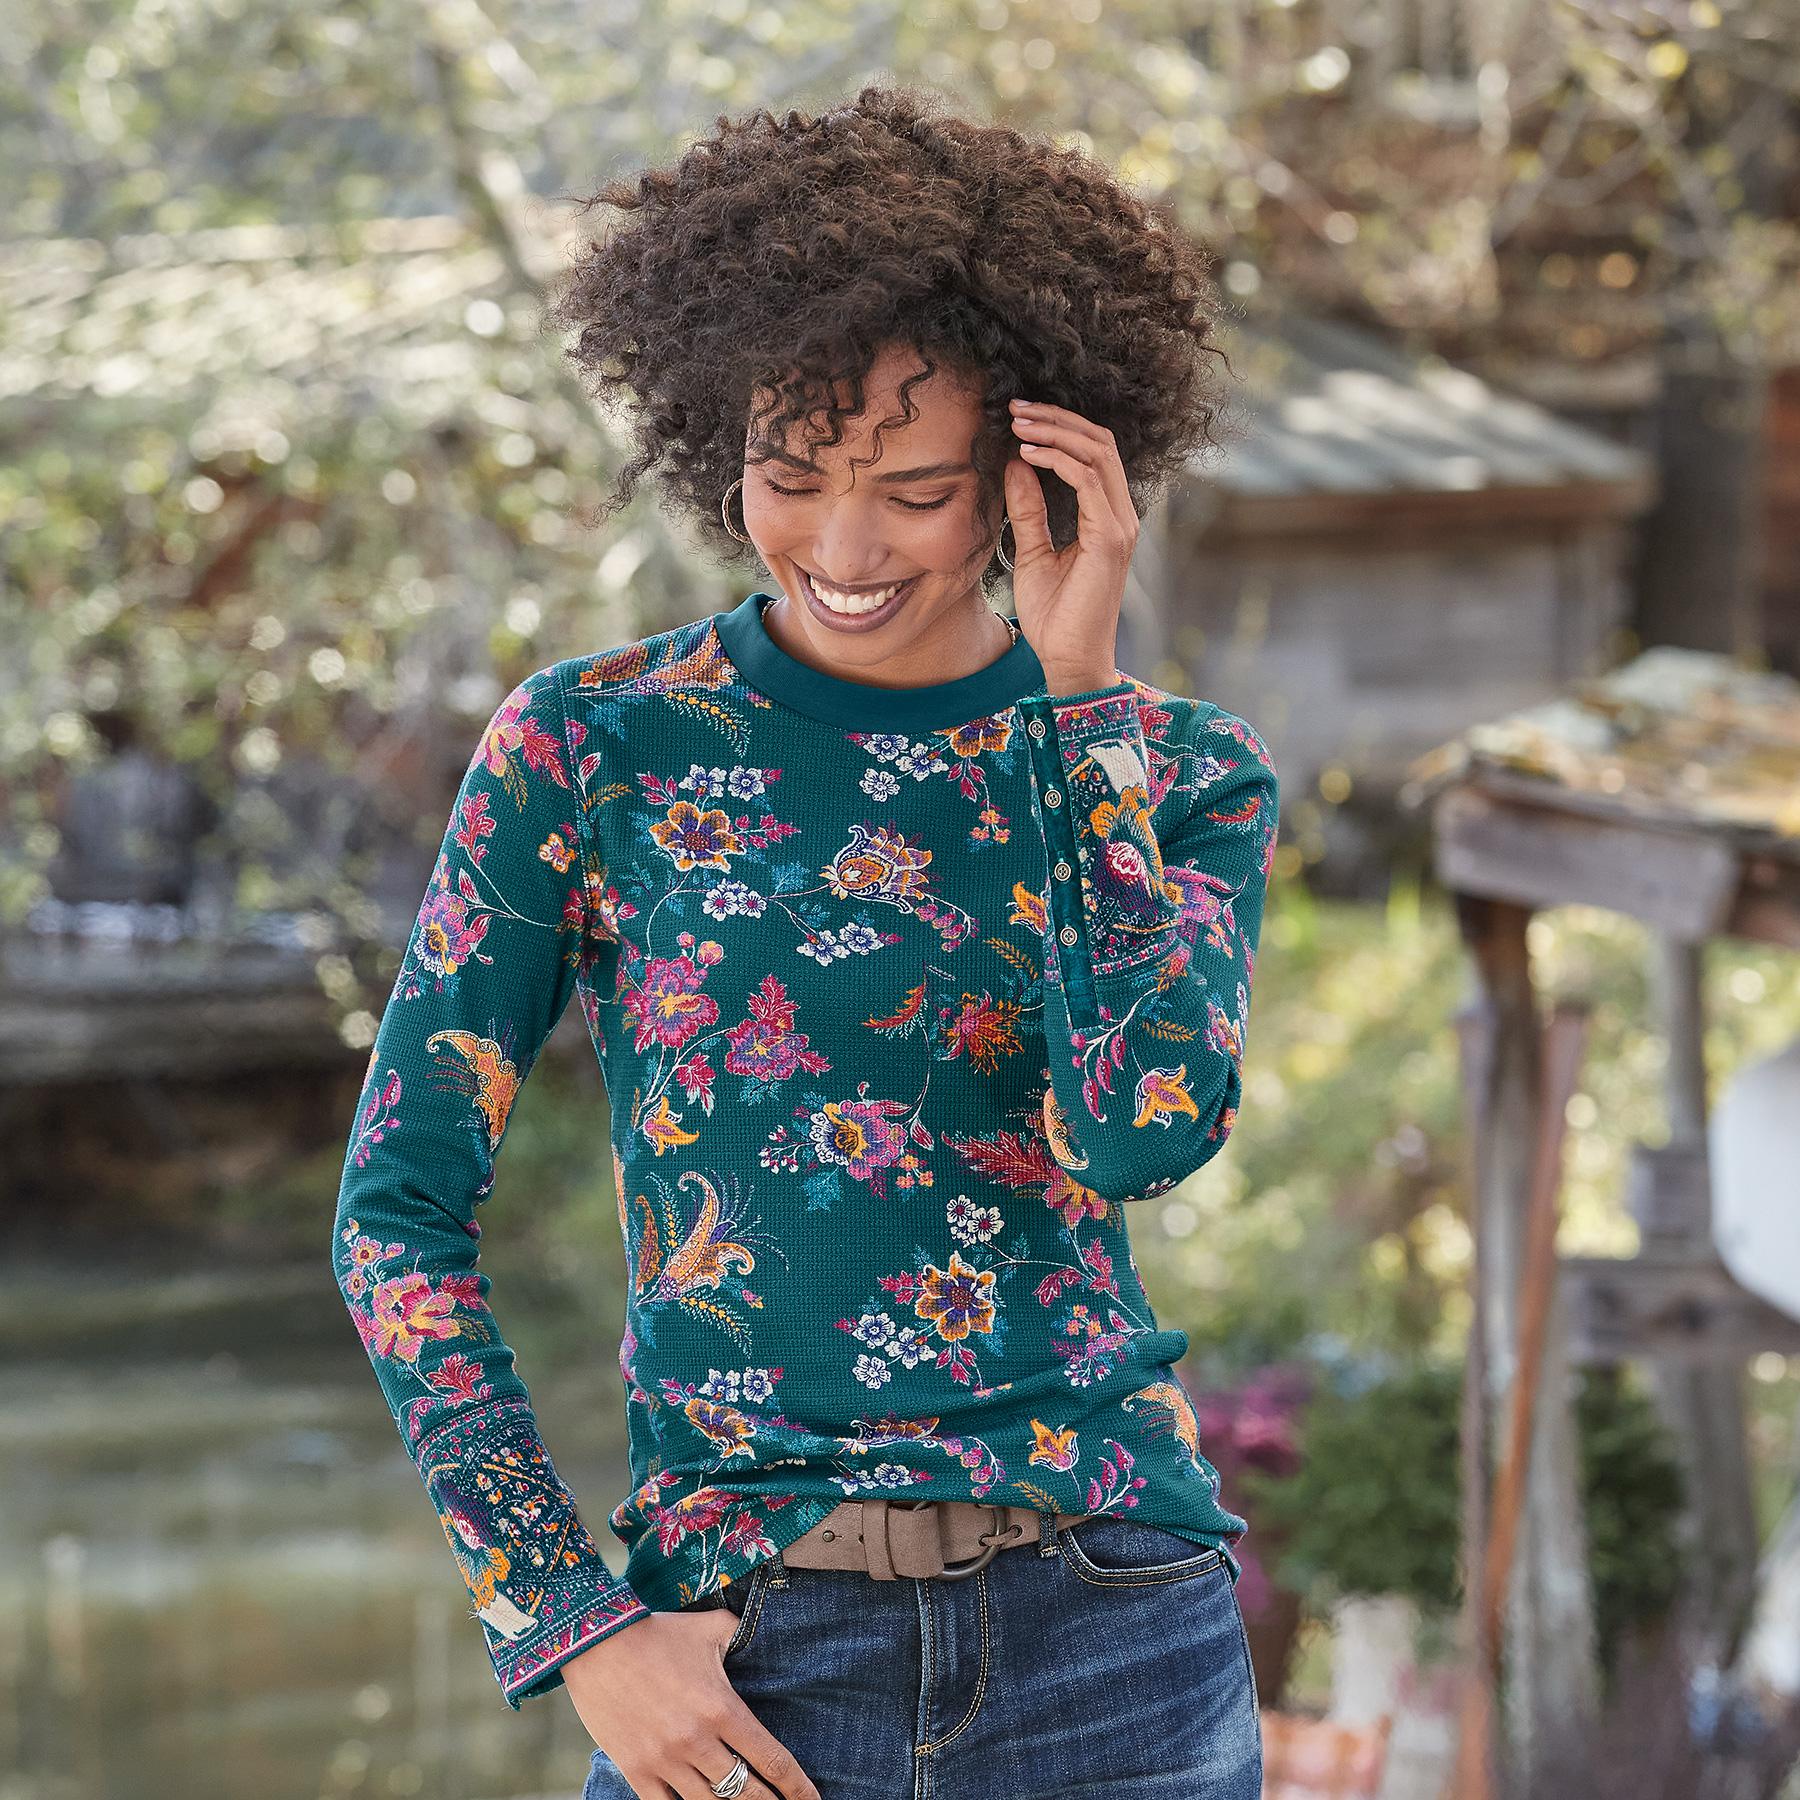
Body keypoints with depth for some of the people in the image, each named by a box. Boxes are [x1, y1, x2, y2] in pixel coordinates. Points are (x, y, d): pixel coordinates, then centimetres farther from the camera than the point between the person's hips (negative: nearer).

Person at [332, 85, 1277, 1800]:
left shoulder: (1180, 773, 4)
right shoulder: (591, 747, 1)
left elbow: (1147, 1132, -14)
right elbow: (399, 1214, 0)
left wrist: (1076, 693, -12)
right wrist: (573, 1629, -6)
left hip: (1112, 1647, 1)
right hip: (744, 1660, -1)